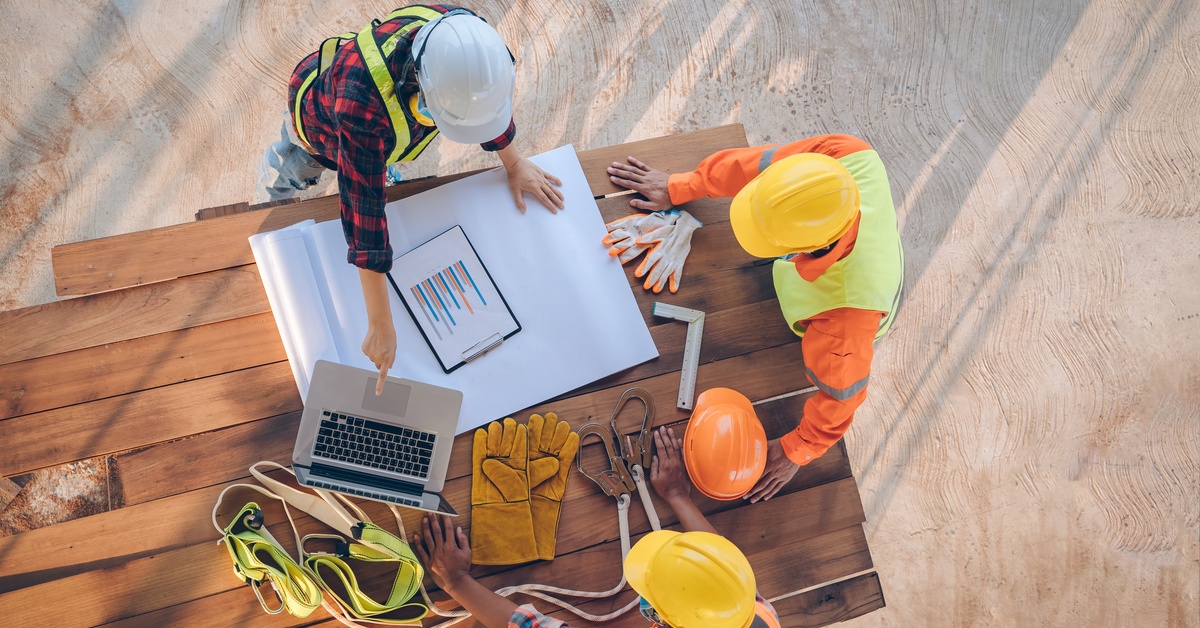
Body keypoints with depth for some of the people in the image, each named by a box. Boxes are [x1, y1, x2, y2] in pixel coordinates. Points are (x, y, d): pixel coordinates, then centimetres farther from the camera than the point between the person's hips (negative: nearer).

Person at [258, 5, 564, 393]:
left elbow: (490, 100, -16)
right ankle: (276, 168, 57)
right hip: (320, 122, -3)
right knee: (288, 180, 26)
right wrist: (380, 326, -44)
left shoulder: (467, 43, -40)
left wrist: (514, 164, -3)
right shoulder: (364, 103, -54)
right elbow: (364, 212, -49)